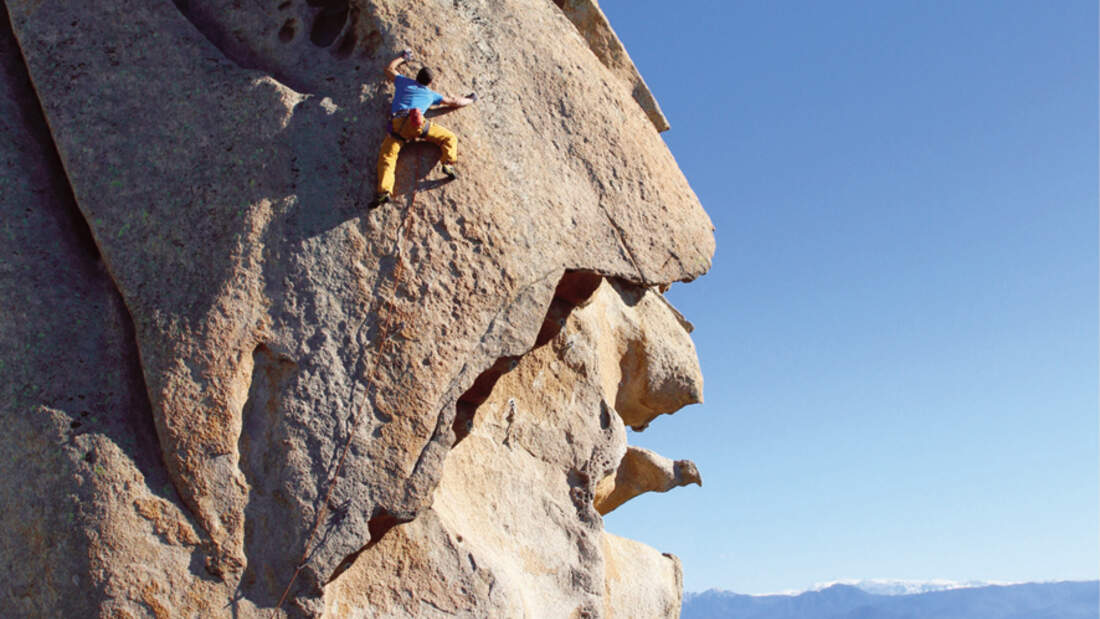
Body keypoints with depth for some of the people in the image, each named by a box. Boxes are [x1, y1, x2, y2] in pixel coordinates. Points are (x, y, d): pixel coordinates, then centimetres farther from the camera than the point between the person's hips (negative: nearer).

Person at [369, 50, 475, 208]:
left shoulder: (403, 82, 30)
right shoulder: (430, 94, 28)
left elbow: (389, 68, 49)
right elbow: (454, 102, 36)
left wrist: (402, 57, 65)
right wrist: (470, 100, 55)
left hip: (396, 124, 1)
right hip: (416, 121, -1)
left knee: (386, 157, -8)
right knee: (450, 138, 10)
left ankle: (384, 190, -33)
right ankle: (448, 163, -20)